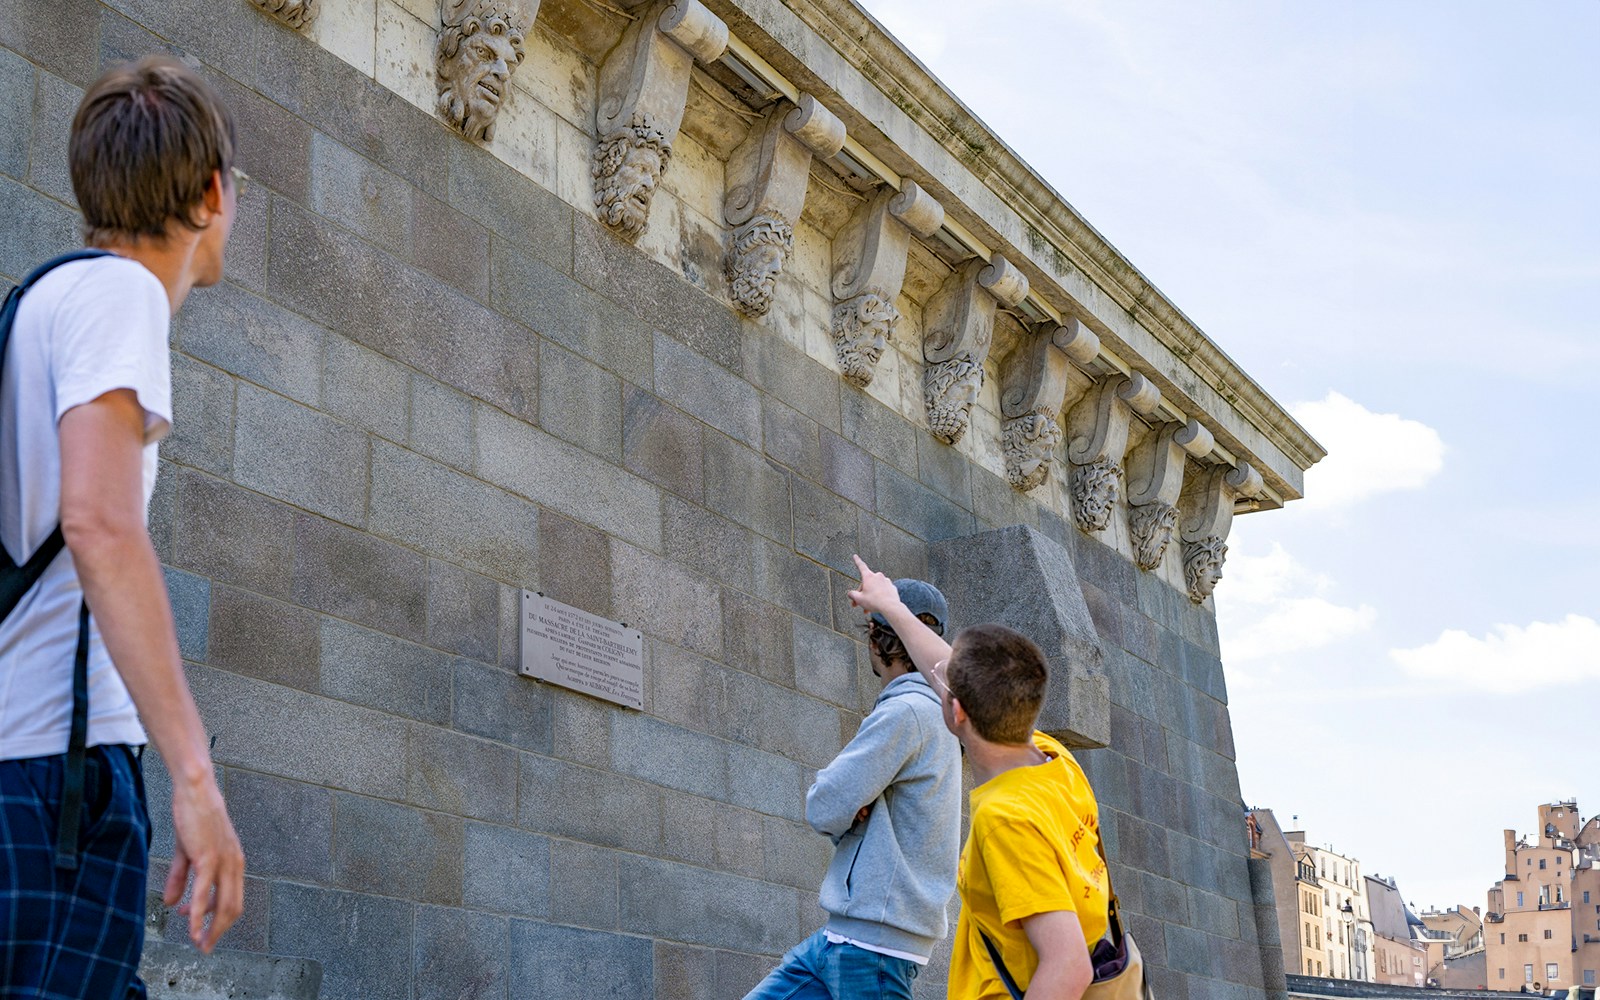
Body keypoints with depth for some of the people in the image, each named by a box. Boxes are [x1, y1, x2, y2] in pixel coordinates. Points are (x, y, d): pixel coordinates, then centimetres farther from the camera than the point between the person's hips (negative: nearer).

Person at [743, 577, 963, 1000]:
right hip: (844, 932, 10)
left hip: (873, 937, -10)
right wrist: (851, 808, -4)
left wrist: (846, 809, 5)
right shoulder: (931, 711, 18)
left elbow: (824, 810, -16)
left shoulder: (906, 711, -14)